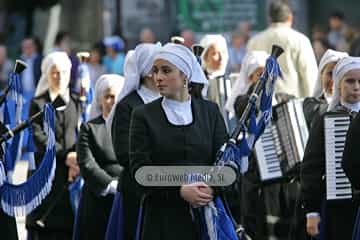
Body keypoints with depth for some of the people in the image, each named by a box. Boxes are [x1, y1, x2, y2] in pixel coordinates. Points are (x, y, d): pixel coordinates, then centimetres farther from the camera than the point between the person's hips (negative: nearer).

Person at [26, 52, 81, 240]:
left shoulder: (77, 102, 12)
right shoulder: (38, 104, 7)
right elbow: (39, 137, -3)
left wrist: (78, 161, -13)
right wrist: (65, 156, -12)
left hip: (72, 173, 1)